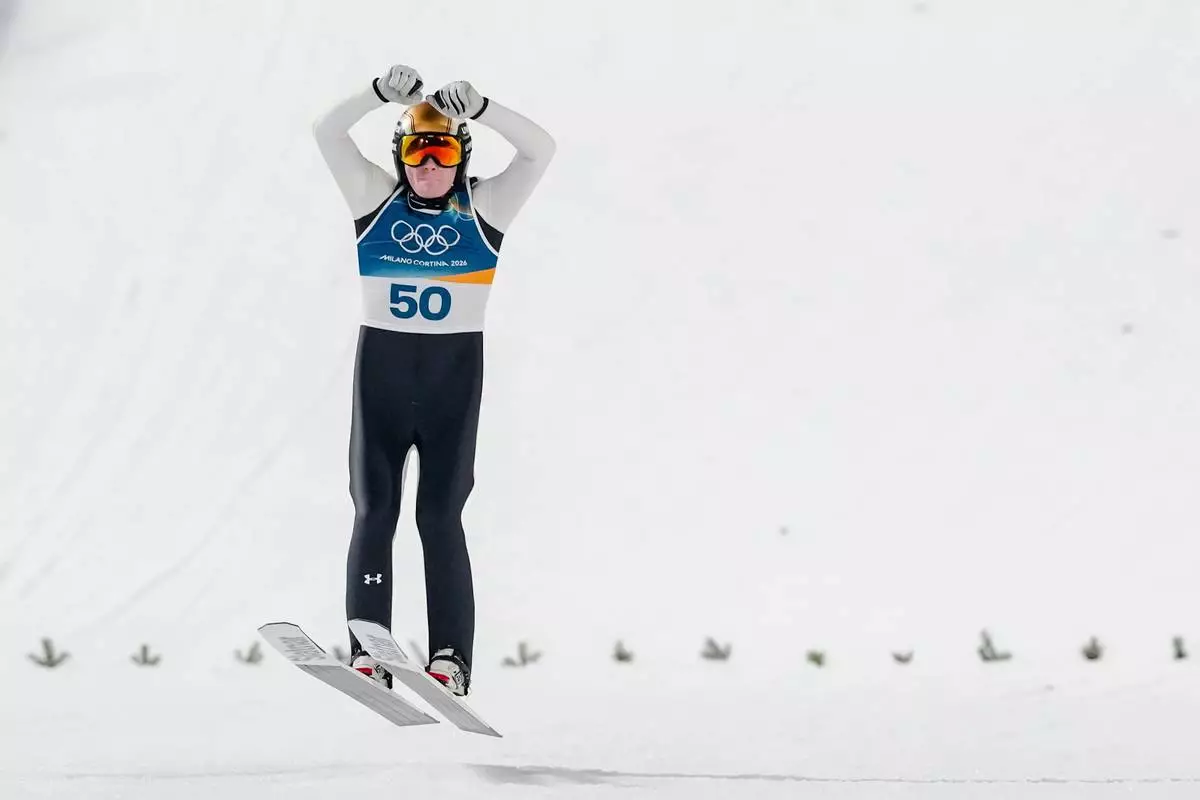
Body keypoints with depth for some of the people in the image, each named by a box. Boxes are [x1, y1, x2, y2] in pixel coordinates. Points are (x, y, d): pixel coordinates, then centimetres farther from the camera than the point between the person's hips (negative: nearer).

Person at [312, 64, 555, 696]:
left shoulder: (483, 208, 5)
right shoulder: (378, 200, 7)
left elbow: (540, 149, -6)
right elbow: (327, 133, -1)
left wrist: (478, 109, -17)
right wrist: (382, 94, -15)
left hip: (455, 367, -1)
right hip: (382, 364, 1)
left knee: (440, 514, -4)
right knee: (375, 510, 0)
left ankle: (450, 656, -5)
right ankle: (367, 650, 0)